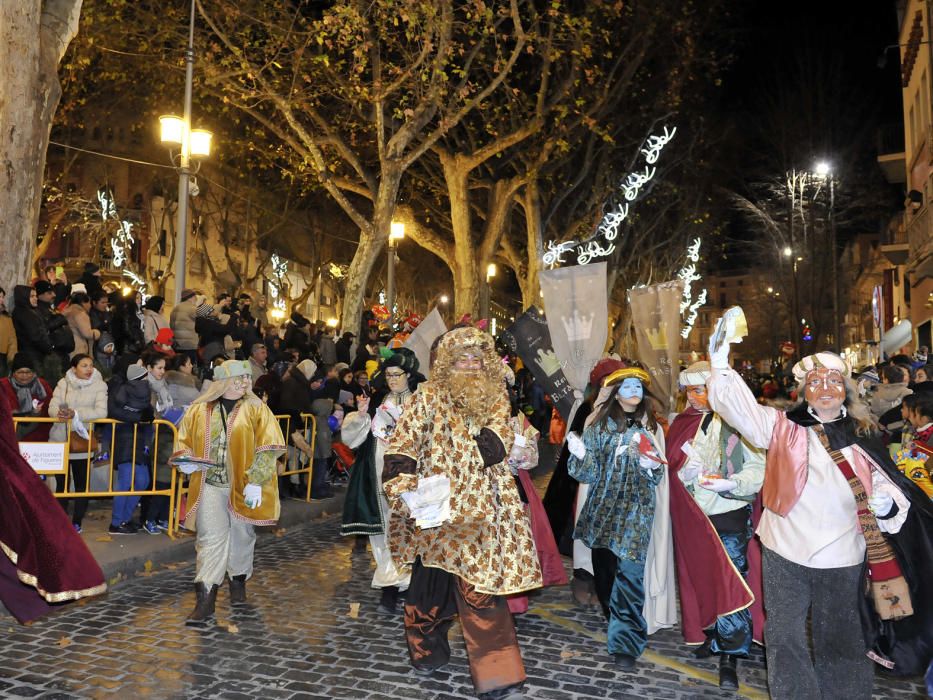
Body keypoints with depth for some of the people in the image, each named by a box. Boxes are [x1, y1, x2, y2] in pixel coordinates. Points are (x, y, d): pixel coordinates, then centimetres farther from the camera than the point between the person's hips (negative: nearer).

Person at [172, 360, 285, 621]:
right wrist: (185, 458, -7)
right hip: (210, 484, 0)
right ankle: (205, 597, 2)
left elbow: (267, 449, -8)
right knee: (211, 538, -3)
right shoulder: (199, 410, 3)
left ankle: (238, 582, 35)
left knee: (241, 535, 13)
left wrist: (256, 482, -15)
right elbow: (184, 440, 15)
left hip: (242, 485, 0)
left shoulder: (256, 409, -3)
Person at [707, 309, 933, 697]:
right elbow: (735, 405, -14)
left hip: (842, 560, 1)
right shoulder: (784, 428, -2)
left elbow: (887, 489, 12)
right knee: (784, 638, 11)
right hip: (785, 553, -1)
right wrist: (720, 360, -31)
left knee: (840, 643, 18)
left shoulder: (863, 440, 3)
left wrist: (887, 503, -12)